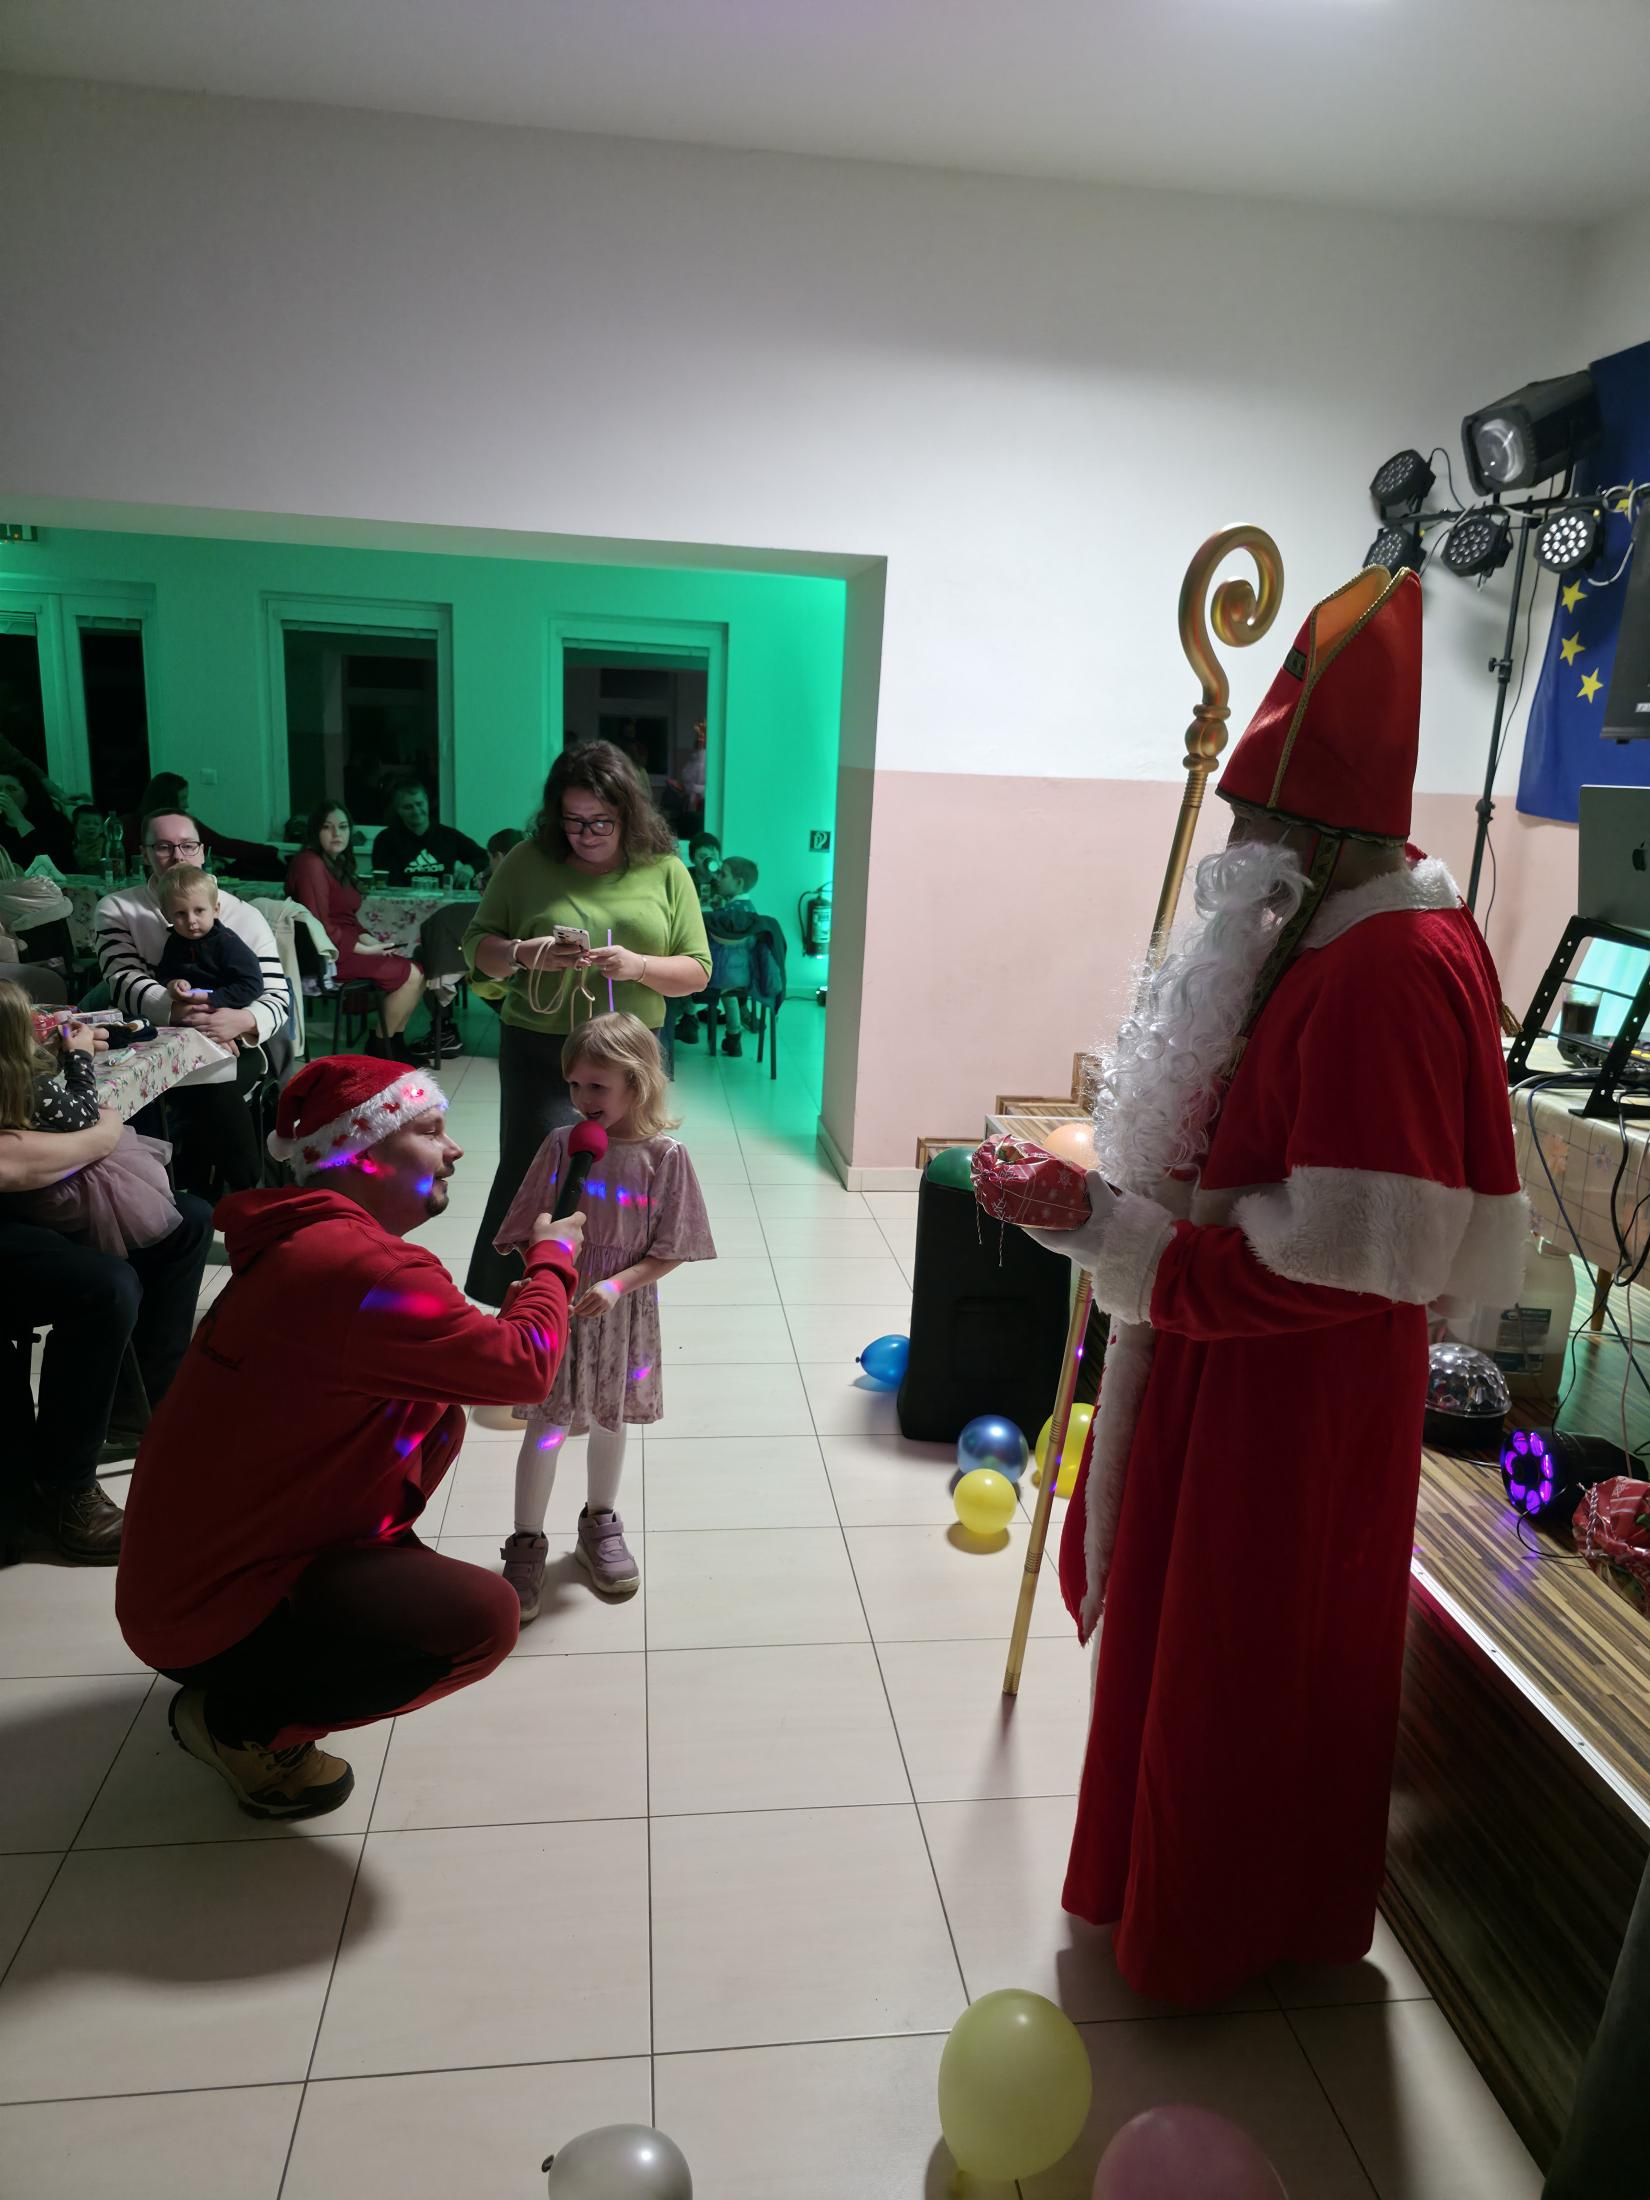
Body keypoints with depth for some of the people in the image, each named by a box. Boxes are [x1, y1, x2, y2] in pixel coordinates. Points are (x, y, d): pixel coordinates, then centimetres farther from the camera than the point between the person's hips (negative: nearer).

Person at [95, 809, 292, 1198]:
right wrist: (173, 1009, -32)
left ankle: (194, 1191, -9)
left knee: (205, 1083, -32)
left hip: (237, 1045, 0)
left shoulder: (243, 917, 4)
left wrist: (242, 1020, -29)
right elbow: (125, 982, -11)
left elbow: (278, 998, -4)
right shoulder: (116, 910, 6)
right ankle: (245, 1191, -8)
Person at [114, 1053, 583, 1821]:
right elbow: (522, 1364, -25)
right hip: (207, 1610, -10)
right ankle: (240, 1720, 0)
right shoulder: (356, 1265, -29)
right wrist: (552, 1259, -7)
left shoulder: (310, 1240, 5)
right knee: (484, 1617, -21)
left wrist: (522, 1301, 3)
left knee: (437, 1415, 10)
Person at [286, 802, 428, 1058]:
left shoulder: (337, 863, 17)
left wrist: (370, 941, 2)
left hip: (347, 946, 10)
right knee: (410, 976, -13)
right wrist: (364, 949, -14)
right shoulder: (310, 864, -14)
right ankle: (380, 1045, 2)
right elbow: (320, 926, -19)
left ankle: (395, 1043, 10)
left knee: (418, 973, 1)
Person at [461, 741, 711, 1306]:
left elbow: (696, 972, 3)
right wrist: (524, 955, -17)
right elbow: (477, 945, 5)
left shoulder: (665, 871, 2)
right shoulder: (527, 862, 0)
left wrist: (638, 966, -18)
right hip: (540, 1053, -1)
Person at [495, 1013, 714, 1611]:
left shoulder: (664, 1157, -11)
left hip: (621, 1311, 1)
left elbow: (669, 1251, -7)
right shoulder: (562, 1145, -10)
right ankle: (527, 1545, 20)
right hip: (557, 1306, -1)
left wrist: (616, 1285, -19)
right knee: (547, 1424, 2)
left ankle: (600, 1524, 40)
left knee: (609, 1419, 18)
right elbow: (529, 1235, -3)